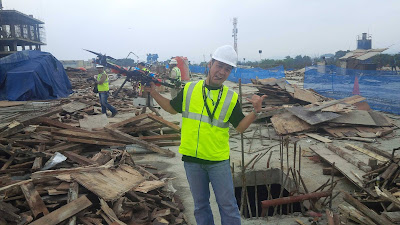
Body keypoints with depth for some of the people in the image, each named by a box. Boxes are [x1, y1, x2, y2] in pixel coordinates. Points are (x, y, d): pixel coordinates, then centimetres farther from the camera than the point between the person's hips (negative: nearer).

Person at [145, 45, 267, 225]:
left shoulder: (231, 98, -2)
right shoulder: (189, 89, 1)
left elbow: (240, 127, 1)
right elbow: (172, 108, 15)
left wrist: (256, 111, -14)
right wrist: (153, 92, 8)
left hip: (219, 161, -1)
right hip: (192, 158, 2)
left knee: (227, 205, 7)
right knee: (200, 205, 17)